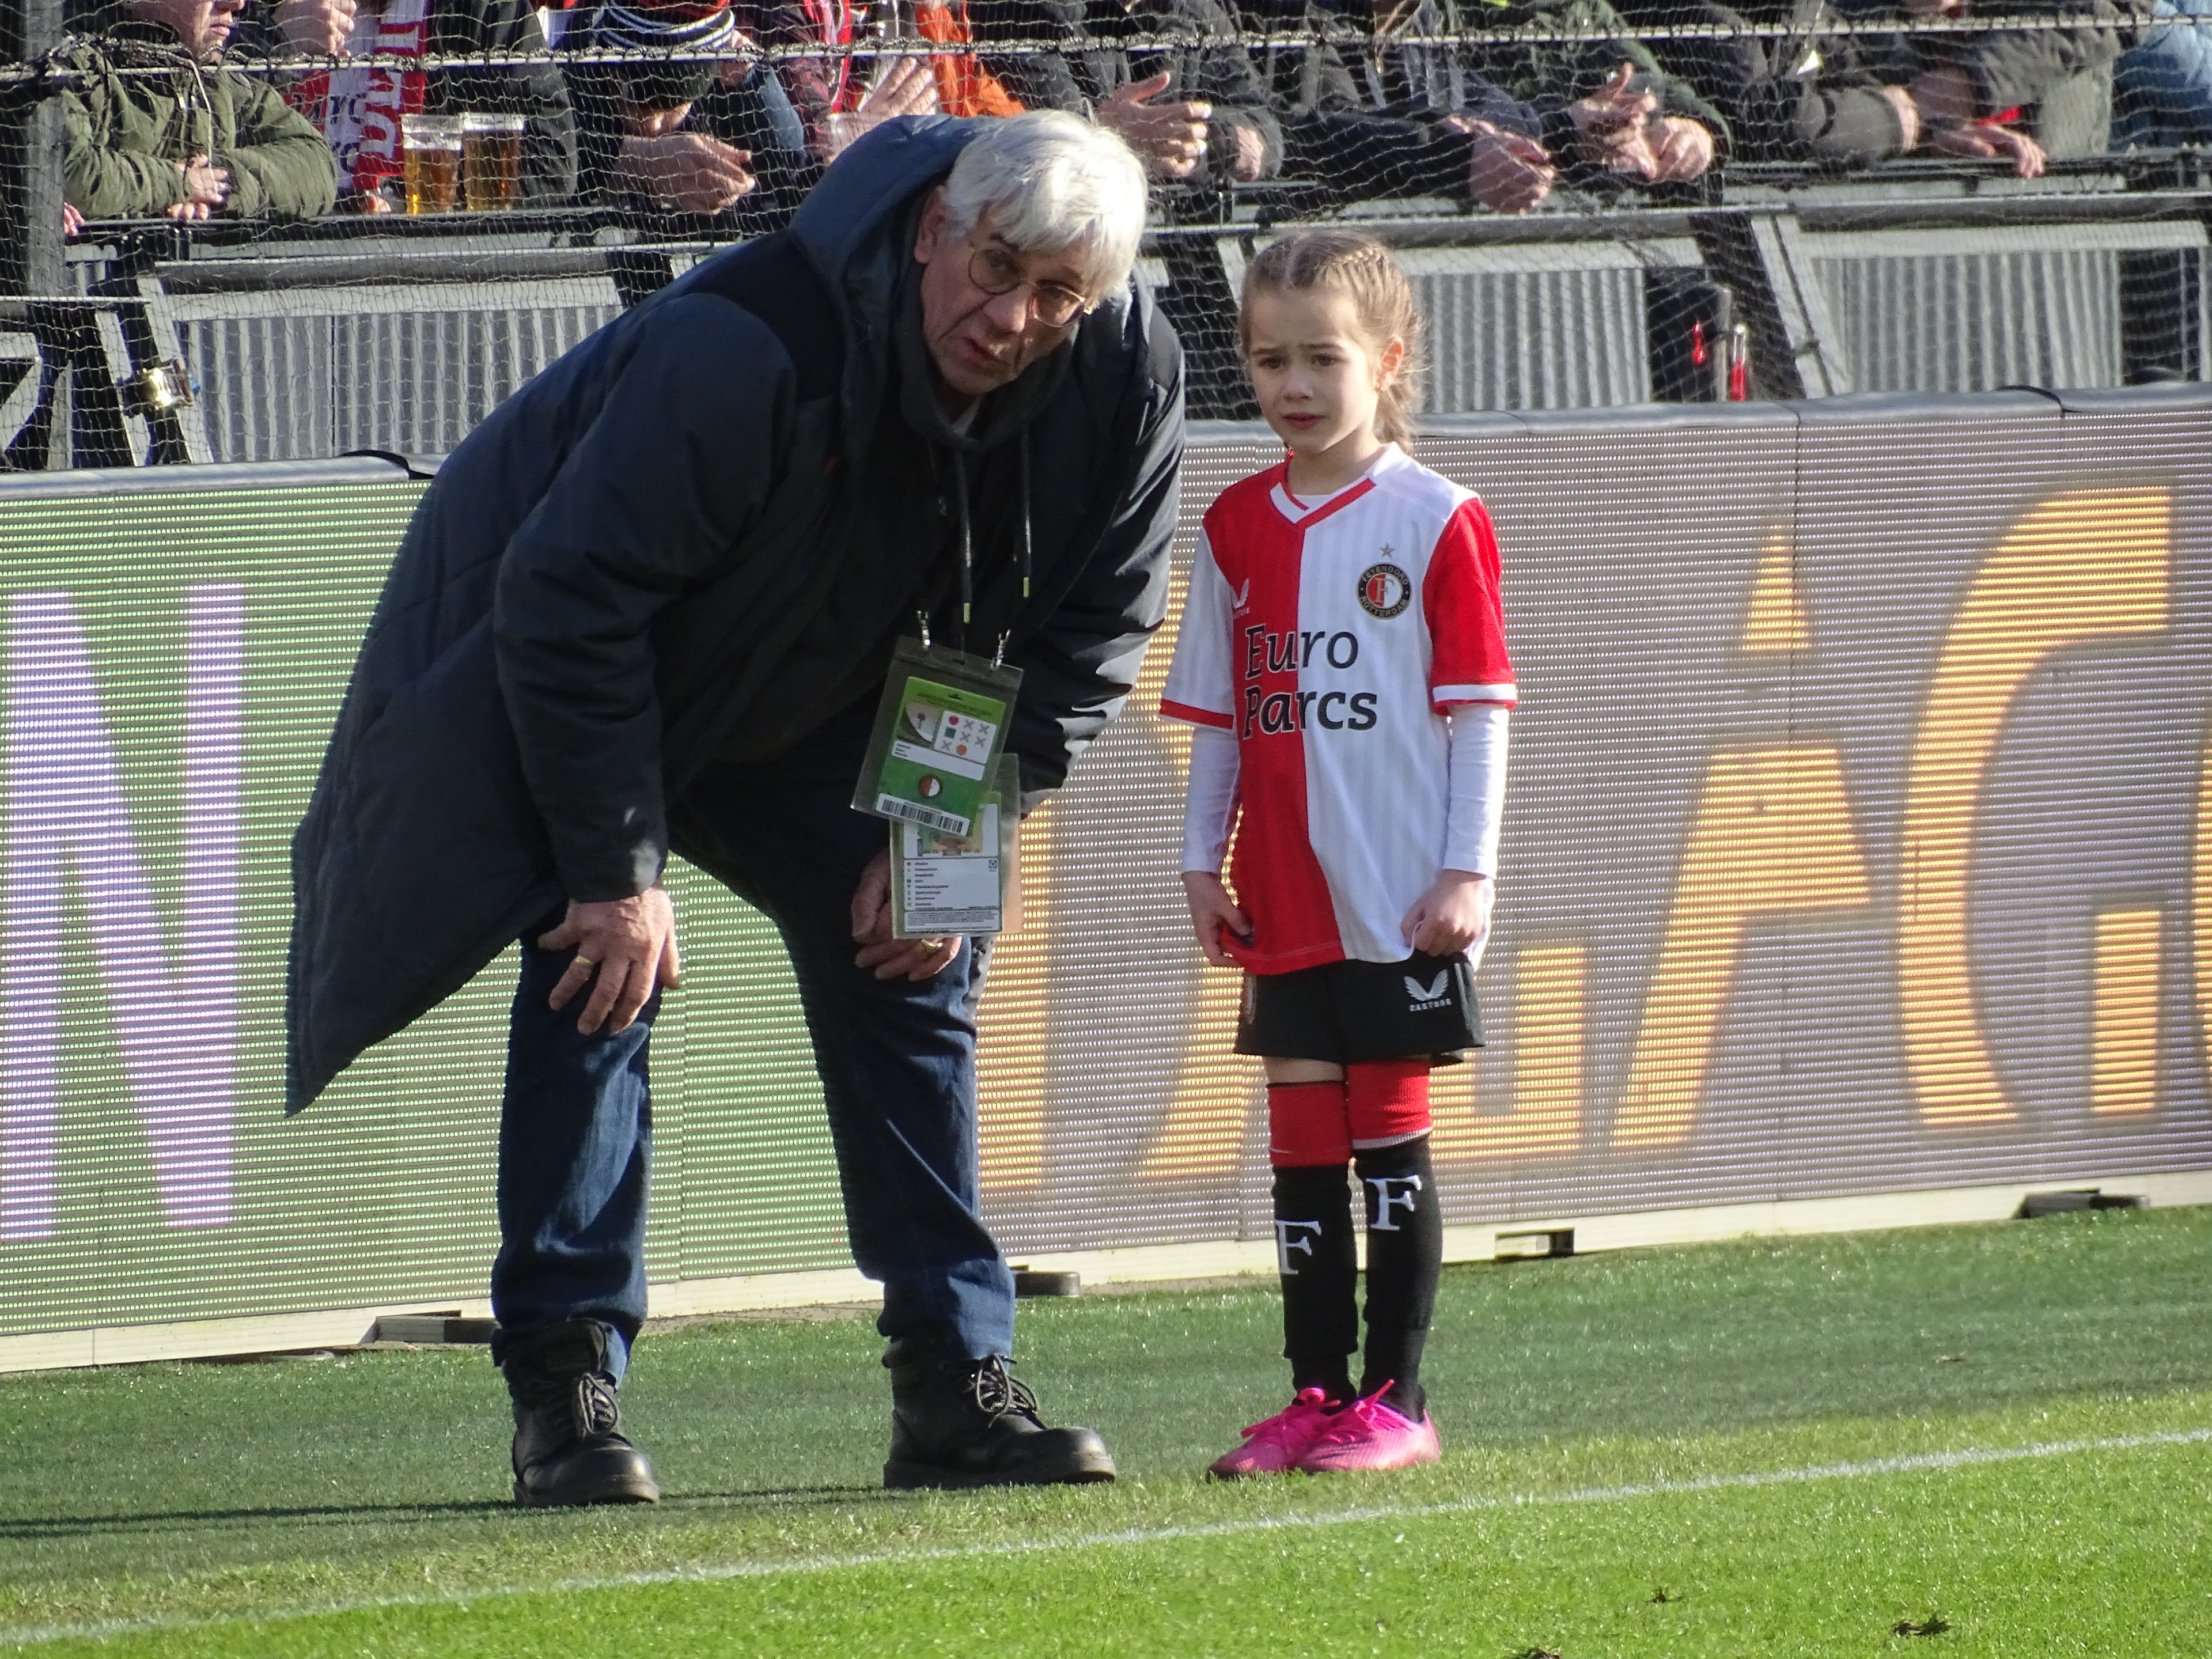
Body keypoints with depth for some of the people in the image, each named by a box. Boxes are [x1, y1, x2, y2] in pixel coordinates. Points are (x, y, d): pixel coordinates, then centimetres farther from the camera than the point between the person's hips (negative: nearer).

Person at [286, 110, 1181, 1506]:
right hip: (579, 679, -6)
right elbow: (568, 604, -33)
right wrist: (620, 864, -29)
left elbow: (1091, 634, -6)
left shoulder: (1128, 379, -21)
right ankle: (566, 1390, -14)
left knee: (913, 967, -2)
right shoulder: (744, 348, -39)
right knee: (607, 961, -18)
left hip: (810, 700, 6)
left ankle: (959, 1388, 2)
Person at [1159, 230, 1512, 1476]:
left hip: (1402, 901, -5)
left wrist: (1469, 869, -11)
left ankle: (1396, 1398, 4)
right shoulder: (1238, 529, 9)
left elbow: (1479, 709, -7)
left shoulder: (1437, 523, -6)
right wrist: (1202, 861, 9)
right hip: (1284, 900, 5)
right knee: (1303, 1135, 6)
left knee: (1390, 1136, -1)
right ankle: (1317, 1392, 11)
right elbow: (1218, 717, 13)